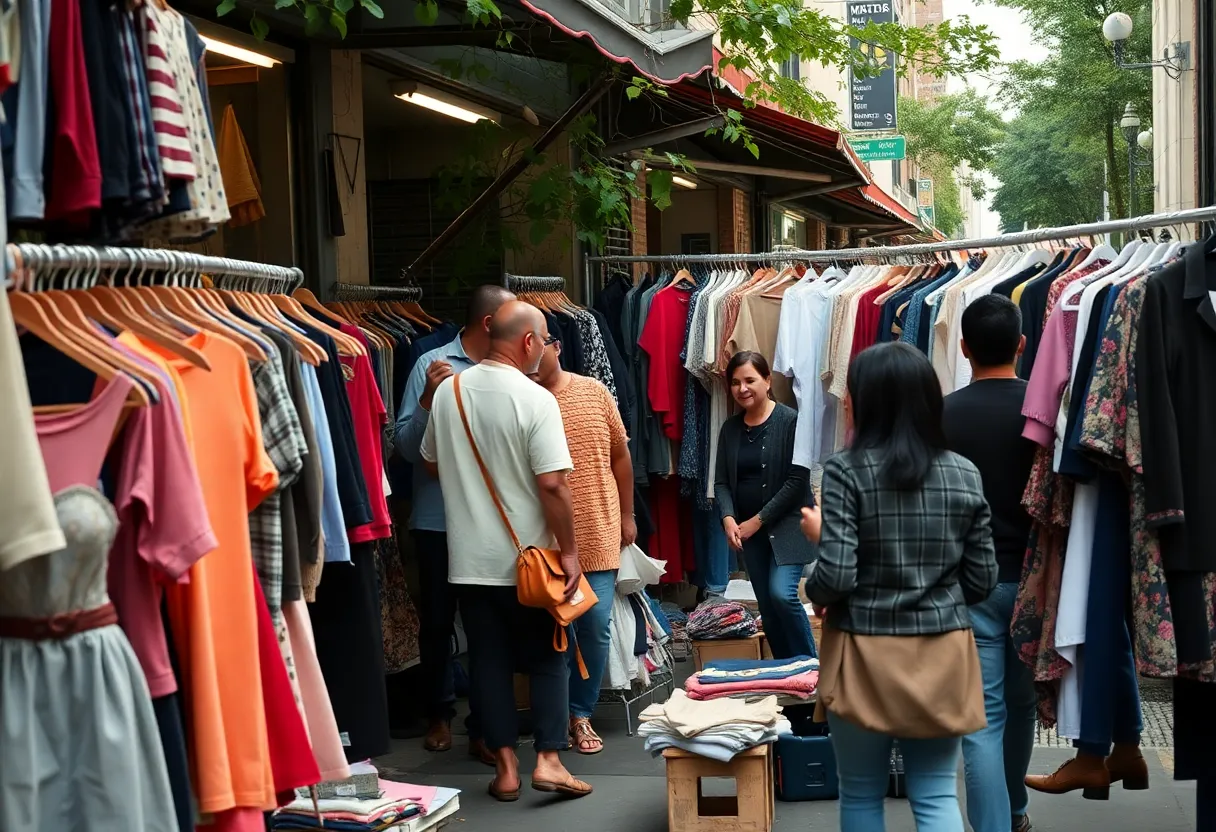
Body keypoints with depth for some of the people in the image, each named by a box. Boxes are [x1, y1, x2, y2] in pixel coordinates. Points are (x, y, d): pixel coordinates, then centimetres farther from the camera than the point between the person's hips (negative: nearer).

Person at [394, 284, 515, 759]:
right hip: (439, 519, -2)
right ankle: (440, 714, 29)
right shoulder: (434, 366, -6)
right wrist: (427, 399, -22)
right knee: (437, 622, 11)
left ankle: (484, 725, 16)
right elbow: (407, 447, -8)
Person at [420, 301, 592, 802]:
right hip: (526, 559, -4)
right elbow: (552, 485, -18)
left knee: (488, 661, 10)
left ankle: (505, 766, 12)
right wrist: (569, 551, -10)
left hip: (469, 559, 4)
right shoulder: (536, 400, -15)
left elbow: (432, 464, 14)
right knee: (547, 659, 11)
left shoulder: (447, 391, 0)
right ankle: (548, 759, 4)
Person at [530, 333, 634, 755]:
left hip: (598, 534, 2)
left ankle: (581, 713, 20)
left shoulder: (594, 392, 2)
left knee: (596, 627, 4)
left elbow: (620, 456, 10)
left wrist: (627, 515, 12)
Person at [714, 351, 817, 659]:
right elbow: (722, 481, 7)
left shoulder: (790, 421, -11)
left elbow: (798, 480, -14)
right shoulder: (730, 428, 7)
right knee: (766, 605, 8)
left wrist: (758, 520, -12)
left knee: (782, 593, -19)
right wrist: (728, 518, -12)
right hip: (747, 529, 6)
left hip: (787, 524, -6)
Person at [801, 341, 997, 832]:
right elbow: (982, 582, 3)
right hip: (942, 656, 3)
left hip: (865, 657, -3)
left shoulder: (846, 471, -12)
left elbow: (836, 577, -18)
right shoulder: (965, 475, 0)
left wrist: (813, 592, 3)